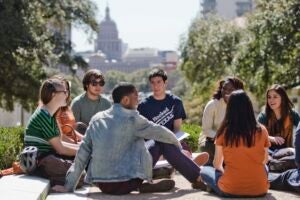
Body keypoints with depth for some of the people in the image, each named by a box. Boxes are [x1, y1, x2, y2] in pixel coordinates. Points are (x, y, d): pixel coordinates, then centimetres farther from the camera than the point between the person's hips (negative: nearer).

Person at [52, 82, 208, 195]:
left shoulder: (96, 119, 6)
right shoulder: (131, 118, -8)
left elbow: (83, 153, 6)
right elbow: (160, 133, 4)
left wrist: (69, 186, 8)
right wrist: (177, 143, 25)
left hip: (102, 185, 6)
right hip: (125, 183, -6)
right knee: (162, 143, 11)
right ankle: (198, 178, 17)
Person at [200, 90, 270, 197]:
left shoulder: (224, 131, -6)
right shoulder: (262, 130, -2)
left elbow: (217, 164, 5)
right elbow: (264, 161, 12)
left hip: (230, 190, -1)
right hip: (259, 189, 2)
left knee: (204, 171, 23)